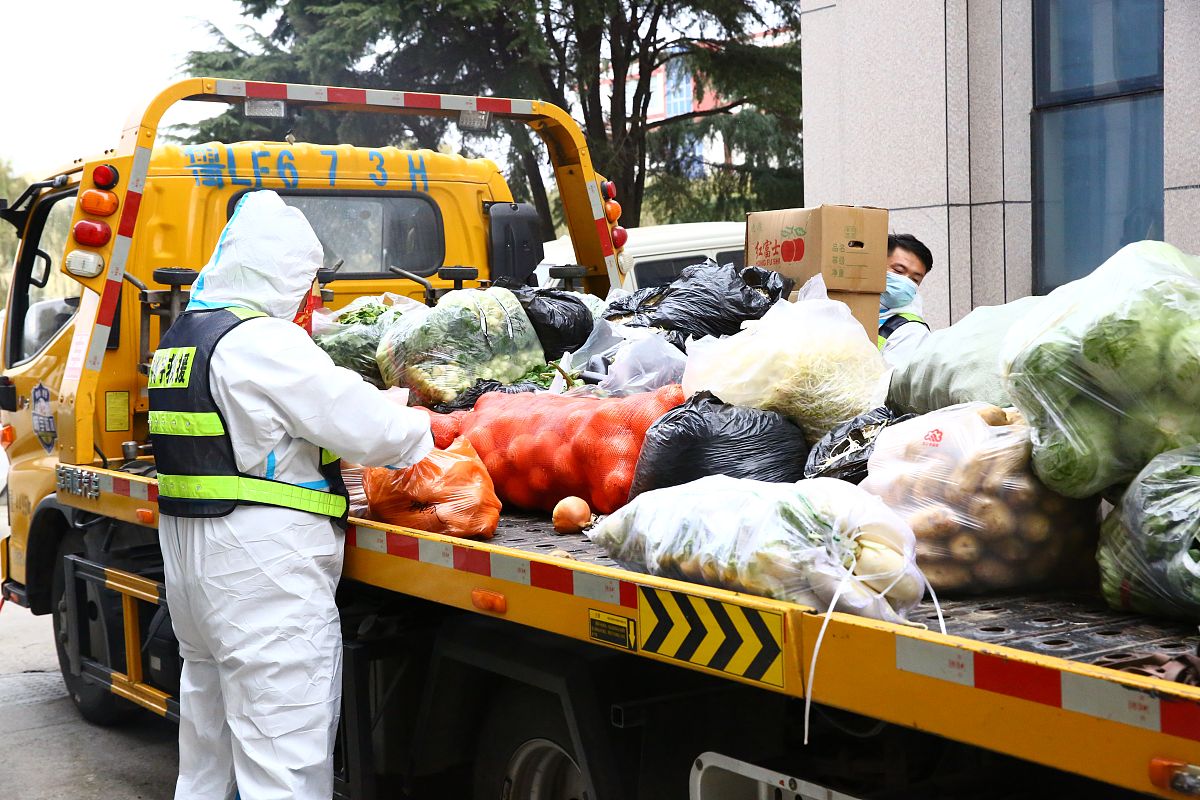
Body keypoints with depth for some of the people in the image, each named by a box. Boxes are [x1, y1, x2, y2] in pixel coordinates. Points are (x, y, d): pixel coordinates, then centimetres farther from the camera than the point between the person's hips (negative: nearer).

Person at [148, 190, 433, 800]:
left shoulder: (182, 337, 14)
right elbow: (364, 424, -19)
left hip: (191, 563, 10)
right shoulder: (263, 341, -17)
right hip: (262, 570, -10)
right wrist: (425, 434, 0)